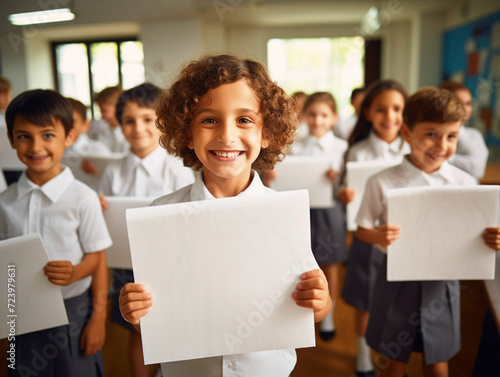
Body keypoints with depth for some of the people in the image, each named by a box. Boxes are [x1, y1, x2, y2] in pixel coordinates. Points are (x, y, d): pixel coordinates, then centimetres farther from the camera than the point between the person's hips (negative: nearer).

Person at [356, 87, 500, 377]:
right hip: (398, 279, -2)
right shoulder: (383, 183, -12)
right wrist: (379, 236, -25)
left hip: (443, 283, 2)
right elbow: (362, 230, -3)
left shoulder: (465, 184, -5)